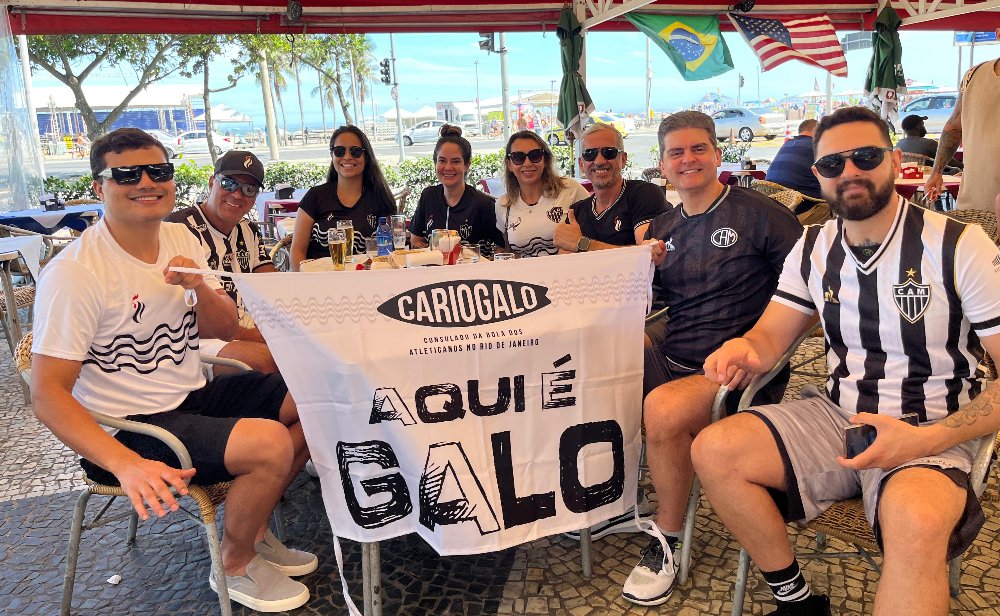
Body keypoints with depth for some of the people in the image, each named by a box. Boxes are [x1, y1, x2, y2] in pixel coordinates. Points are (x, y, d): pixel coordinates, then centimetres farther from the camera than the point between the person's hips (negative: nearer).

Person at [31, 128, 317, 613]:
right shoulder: (74, 273, -19)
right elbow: (48, 394, -20)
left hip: (192, 395, 8)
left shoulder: (179, 238, 3)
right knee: (270, 443, -28)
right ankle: (236, 566, 3)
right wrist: (126, 465, -34)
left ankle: (255, 531, 18)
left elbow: (225, 330, 9)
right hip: (129, 426, -8)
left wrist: (200, 288, -14)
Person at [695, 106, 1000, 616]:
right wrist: (744, 351, -19)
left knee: (916, 520, -39)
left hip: (932, 434, -5)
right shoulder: (812, 249, 5)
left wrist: (925, 440, -24)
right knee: (714, 451, -15)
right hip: (836, 416, 5)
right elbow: (771, 336, 6)